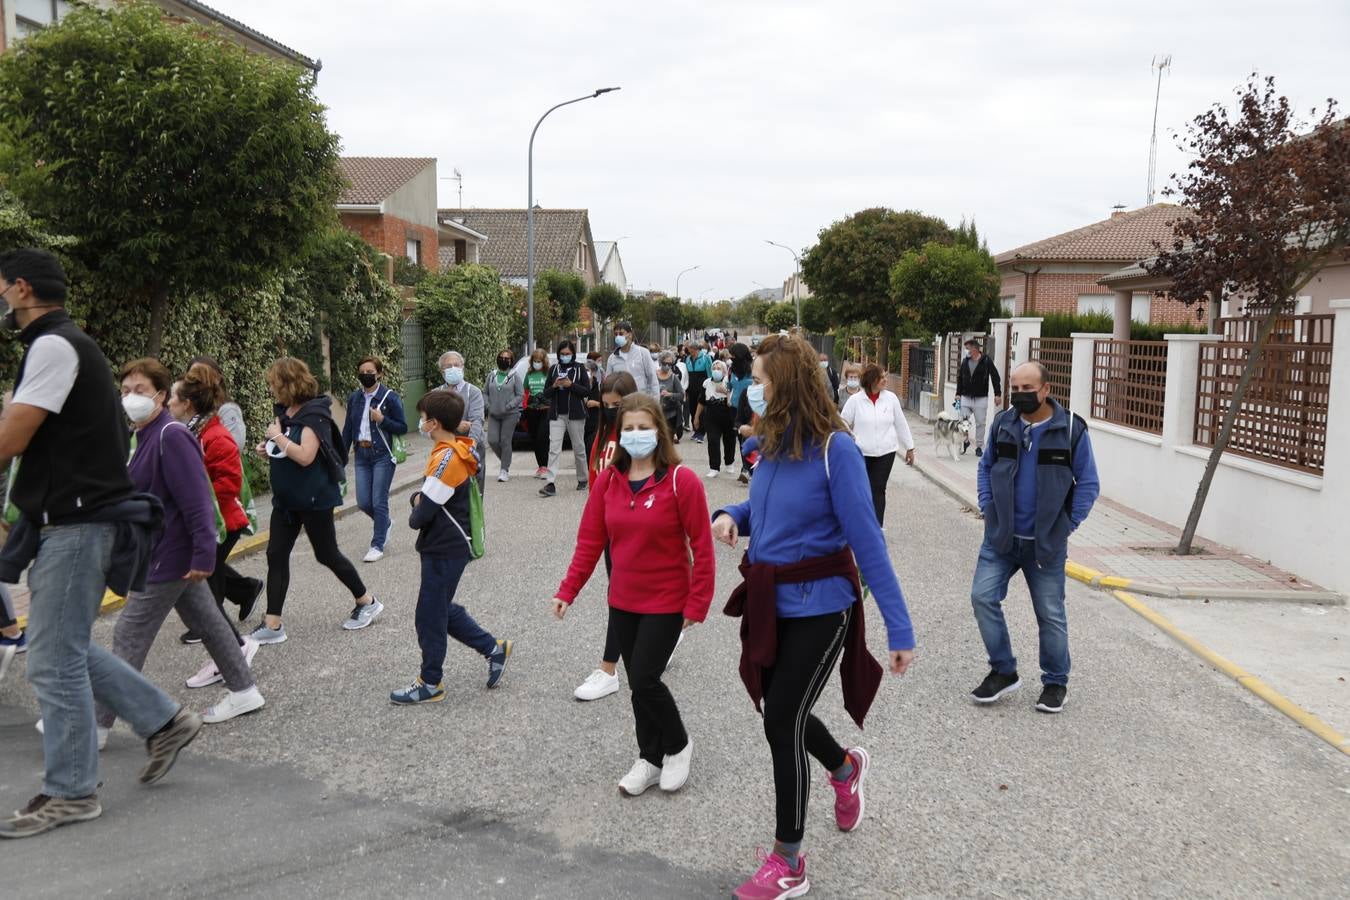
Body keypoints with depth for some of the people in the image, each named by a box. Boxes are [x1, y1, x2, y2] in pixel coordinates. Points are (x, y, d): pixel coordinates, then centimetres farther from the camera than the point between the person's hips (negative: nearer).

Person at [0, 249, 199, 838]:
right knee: (66, 650, 17)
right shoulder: (65, 343, 18)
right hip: (69, 519, 10)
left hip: (76, 522, -10)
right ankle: (164, 722, 23)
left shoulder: (53, 346, -14)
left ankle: (70, 792, 10)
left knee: (54, 662, -2)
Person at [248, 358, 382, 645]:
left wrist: (277, 436, -19)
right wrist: (268, 450, 1)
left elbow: (305, 456, -28)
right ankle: (272, 625, 9)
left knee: (327, 554, 5)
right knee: (276, 555, 4)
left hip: (314, 499, -8)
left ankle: (368, 602, 24)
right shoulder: (284, 413, 7)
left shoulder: (313, 414, -18)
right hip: (286, 499, 8)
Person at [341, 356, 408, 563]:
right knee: (363, 503, 4)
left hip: (383, 456, -5)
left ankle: (377, 546, 9)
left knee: (379, 502, -2)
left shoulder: (390, 397, -7)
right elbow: (348, 429, 12)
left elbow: (403, 428, -5)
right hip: (362, 455, 5)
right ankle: (384, 523, 34)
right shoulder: (354, 398, 6)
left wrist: (382, 419, -19)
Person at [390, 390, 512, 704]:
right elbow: (425, 496, 17)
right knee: (443, 609, 20)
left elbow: (424, 511, -23)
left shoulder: (447, 458, -22)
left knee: (429, 616, 3)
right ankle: (494, 648, 26)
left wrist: (415, 516, -2)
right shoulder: (457, 451, 8)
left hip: (445, 551, -10)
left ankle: (430, 683, 16)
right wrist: (418, 499, -4)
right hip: (446, 546, 10)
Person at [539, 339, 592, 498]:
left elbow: (587, 390, -3)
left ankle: (582, 479, 25)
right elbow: (546, 392, 11)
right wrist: (554, 386, -9)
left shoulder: (579, 368, 1)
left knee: (579, 448, 9)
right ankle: (550, 484, -15)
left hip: (575, 414, -2)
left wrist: (571, 385, -15)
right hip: (557, 414, 2)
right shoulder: (553, 369, 9)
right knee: (554, 448, -9)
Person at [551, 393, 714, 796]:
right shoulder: (608, 480, -1)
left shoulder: (681, 480, -15)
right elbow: (590, 540, 2)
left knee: (644, 680, -7)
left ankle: (678, 746, 22)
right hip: (622, 601, 5)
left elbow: (702, 547, -13)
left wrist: (697, 603, -13)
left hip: (666, 603, -5)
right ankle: (651, 759, 32)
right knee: (638, 684, 13)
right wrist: (568, 590, -2)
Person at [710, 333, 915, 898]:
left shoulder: (834, 449, -20)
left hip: (818, 607, -7)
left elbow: (866, 540, -20)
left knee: (782, 722, -2)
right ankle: (845, 768, 52)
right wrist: (731, 515, -4)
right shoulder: (768, 445, 2)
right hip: (771, 602, 7)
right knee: (785, 714, 19)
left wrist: (899, 628, -19)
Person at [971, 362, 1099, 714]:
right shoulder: (1002, 423, -1)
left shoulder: (1071, 429, -9)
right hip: (1000, 537, 3)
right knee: (983, 597, -5)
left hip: (1046, 542, -2)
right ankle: (1003, 671, 13)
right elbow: (986, 467, 12)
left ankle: (1055, 682, 27)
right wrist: (988, 507, 1)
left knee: (1051, 614, 7)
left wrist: (1067, 525, -8)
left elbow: (1088, 483, -3)